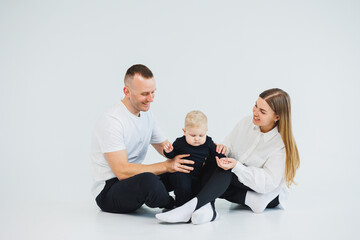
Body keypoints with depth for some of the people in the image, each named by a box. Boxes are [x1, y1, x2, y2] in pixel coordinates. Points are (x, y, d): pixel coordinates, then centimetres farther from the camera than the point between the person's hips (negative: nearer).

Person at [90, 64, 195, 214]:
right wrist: (167, 166, -26)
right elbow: (122, 171, -26)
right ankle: (176, 206, -8)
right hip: (108, 191, -8)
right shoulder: (111, 121, -20)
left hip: (136, 182, 8)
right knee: (148, 180, -36)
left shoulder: (146, 114, 9)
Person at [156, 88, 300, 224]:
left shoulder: (282, 144, -21)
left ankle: (194, 205, -44)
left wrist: (236, 166, -38)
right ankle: (207, 207, -39)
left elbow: (268, 183, -27)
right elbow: (228, 146, 6)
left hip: (269, 195, -6)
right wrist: (222, 149, -19)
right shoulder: (246, 123, -3)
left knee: (225, 169, -31)